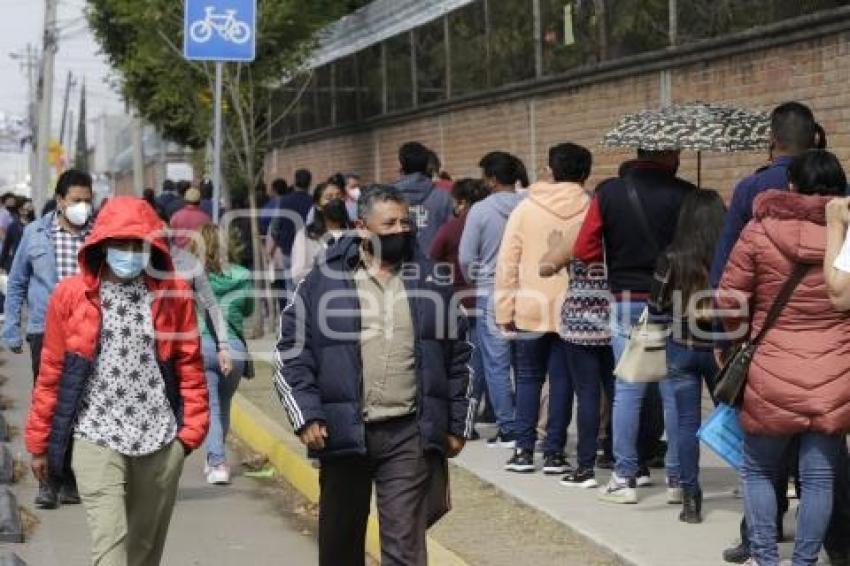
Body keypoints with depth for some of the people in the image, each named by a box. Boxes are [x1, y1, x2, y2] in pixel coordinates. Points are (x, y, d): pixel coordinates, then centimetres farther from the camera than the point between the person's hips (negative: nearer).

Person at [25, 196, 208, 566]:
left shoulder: (174, 294, 4)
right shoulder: (71, 295, 1)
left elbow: (189, 365, 8)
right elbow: (51, 372, 5)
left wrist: (192, 426, -1)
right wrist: (39, 442, 8)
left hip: (161, 442, 2)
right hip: (97, 440, -2)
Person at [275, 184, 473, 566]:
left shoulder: (431, 282, 9)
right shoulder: (323, 281, 2)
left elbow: (458, 357, 13)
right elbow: (292, 352, 1)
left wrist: (458, 424, 10)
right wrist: (305, 415, -8)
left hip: (410, 435, 0)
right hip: (343, 432, 0)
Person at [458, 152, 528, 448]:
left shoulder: (481, 210, -10)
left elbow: (466, 258, -6)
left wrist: (475, 280, 13)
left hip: (492, 294, -3)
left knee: (497, 365, 5)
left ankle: (508, 429, 6)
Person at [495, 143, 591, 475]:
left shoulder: (526, 208, 0)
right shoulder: (591, 210, -2)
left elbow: (507, 262, -2)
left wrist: (505, 310, 3)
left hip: (531, 309, 0)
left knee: (529, 377, 12)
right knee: (562, 379, 7)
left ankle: (524, 450, 9)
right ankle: (554, 453, 7)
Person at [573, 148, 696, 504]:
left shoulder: (608, 193, -2)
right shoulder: (685, 195, -7)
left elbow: (584, 251, -3)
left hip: (627, 303, 1)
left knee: (627, 390, 7)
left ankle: (624, 477, 6)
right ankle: (677, 479, 9)